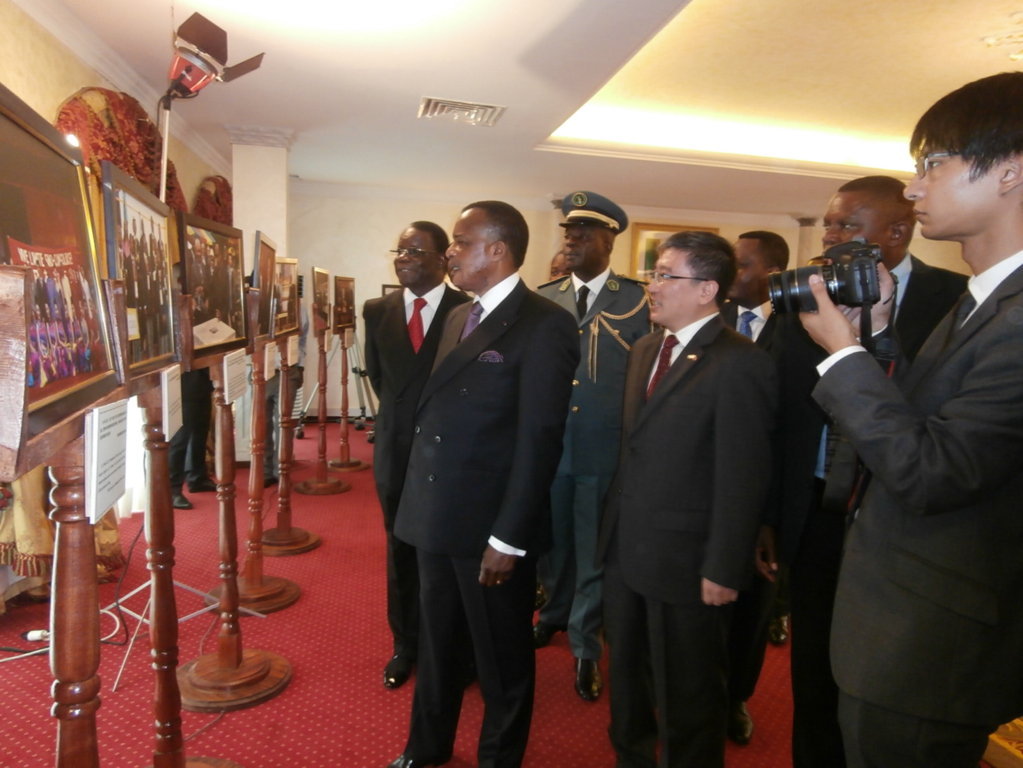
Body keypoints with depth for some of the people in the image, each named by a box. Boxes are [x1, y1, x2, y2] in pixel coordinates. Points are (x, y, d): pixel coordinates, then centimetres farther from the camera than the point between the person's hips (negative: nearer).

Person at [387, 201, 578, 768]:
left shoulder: (544, 324, -14)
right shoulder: (458, 317, 11)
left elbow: (538, 439, -18)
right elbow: (438, 413, 11)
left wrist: (508, 538, -18)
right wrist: (420, 500, 9)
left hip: (491, 524, -7)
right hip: (437, 515, 8)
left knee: (501, 655, 14)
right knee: (434, 640, 23)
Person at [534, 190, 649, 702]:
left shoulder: (636, 301, -3)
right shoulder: (544, 299, 6)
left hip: (605, 449, -3)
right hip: (547, 444, 3)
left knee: (594, 552, 9)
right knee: (551, 541, 19)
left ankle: (585, 647, 28)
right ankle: (554, 613, 45)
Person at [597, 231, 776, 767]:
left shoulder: (739, 363, -17)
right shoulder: (644, 350, 8)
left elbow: (742, 479, -18)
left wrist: (723, 570, -16)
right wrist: (613, 529, 8)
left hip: (686, 563, -7)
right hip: (624, 550, 7)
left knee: (685, 699, 14)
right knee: (626, 678, 24)